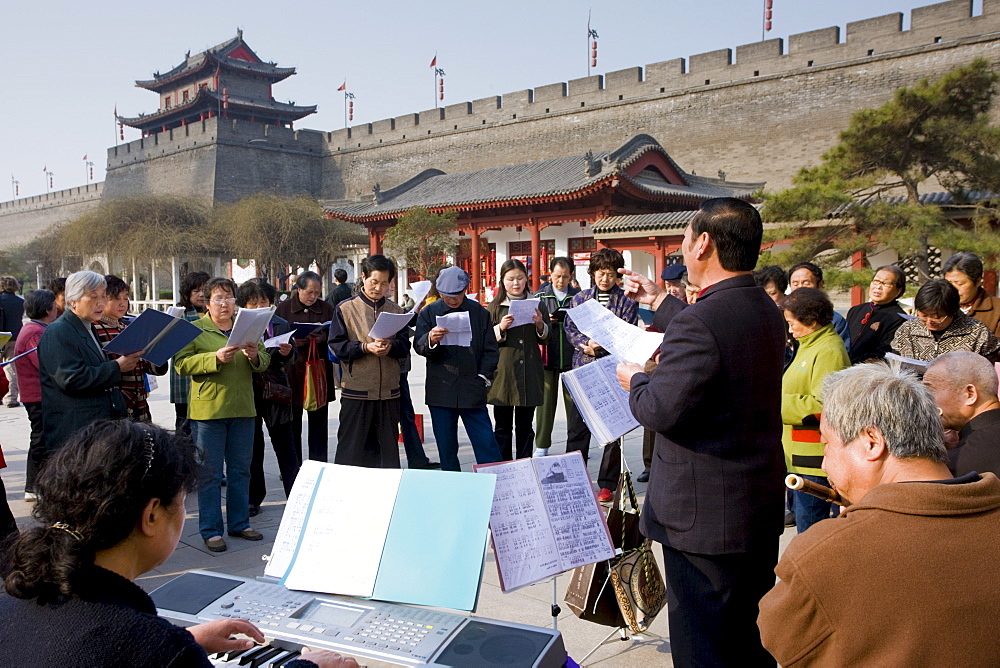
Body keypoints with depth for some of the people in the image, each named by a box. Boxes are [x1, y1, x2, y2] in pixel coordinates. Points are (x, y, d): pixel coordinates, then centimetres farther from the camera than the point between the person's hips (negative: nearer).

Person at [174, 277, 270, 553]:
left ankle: (239, 523, 24)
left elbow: (264, 362, 12)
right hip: (207, 409, -4)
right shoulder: (194, 330, 0)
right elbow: (181, 364, -10)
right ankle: (211, 530, 11)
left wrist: (254, 357, -11)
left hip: (242, 409, 4)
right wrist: (216, 358, -22)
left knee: (241, 470, 12)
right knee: (210, 473, 2)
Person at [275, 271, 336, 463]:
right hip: (292, 373, -1)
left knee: (318, 422, 5)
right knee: (293, 423, 6)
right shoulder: (283, 308, 4)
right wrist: (292, 341, -16)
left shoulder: (327, 308, 8)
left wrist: (323, 337, -16)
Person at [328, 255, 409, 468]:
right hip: (356, 391, -3)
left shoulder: (395, 310, 10)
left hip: (388, 391, 3)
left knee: (388, 448, 13)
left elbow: (405, 346, 5)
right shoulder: (345, 308, 0)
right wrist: (365, 347, -19)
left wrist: (391, 346, -17)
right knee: (352, 449, 3)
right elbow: (336, 345, -6)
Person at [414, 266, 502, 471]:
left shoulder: (479, 312, 8)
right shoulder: (429, 312, 7)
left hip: (473, 390, 0)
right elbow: (418, 346, -1)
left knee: (487, 445, -3)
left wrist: (484, 377, -3)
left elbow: (491, 350, 10)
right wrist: (430, 340, -24)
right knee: (446, 448, 8)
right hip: (441, 391, 1)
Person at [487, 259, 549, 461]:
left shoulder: (537, 305, 9)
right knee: (503, 427, 3)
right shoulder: (494, 307, 4)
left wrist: (540, 325, -8)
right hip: (502, 372, -1)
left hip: (529, 374, 1)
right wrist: (500, 329, -15)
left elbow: (546, 340, 12)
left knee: (525, 427, 8)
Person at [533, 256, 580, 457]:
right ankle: (542, 446, 14)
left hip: (572, 356, 0)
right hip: (547, 356, 0)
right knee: (545, 401, 4)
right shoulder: (539, 296, 8)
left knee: (574, 402, 5)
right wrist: (543, 322, -12)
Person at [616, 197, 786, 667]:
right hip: (761, 506, 9)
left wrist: (635, 380, -5)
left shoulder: (698, 321, -25)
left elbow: (661, 411, -26)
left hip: (705, 516, -9)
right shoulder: (767, 311, 5)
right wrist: (658, 302, 28)